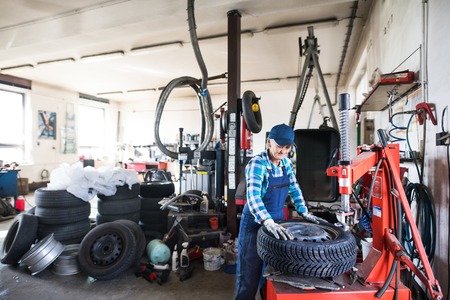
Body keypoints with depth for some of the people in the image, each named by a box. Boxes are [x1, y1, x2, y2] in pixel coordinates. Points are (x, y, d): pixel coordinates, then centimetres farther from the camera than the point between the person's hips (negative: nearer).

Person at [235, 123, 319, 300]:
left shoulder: (286, 163, 1)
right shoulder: (257, 164, -22)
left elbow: (294, 189, 13)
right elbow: (253, 196, -35)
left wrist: (303, 212, 4)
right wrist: (269, 223, -46)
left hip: (277, 220, 7)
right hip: (255, 223, -6)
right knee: (250, 273, 5)